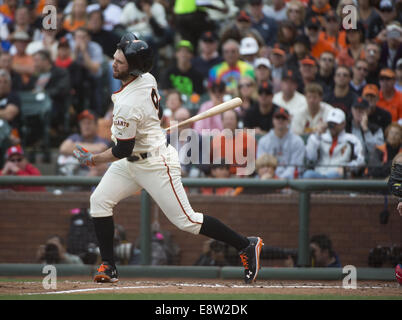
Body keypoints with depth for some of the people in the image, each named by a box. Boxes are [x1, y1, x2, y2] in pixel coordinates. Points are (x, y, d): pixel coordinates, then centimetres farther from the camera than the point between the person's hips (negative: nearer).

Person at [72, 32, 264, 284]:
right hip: (132, 161, 10)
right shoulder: (147, 79, -4)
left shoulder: (128, 106, -30)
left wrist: (94, 160, -9)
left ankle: (247, 246, 7)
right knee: (100, 201, 0)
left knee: (186, 220, -4)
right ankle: (108, 267, 3)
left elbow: (122, 151, -22)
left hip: (156, 166, -10)